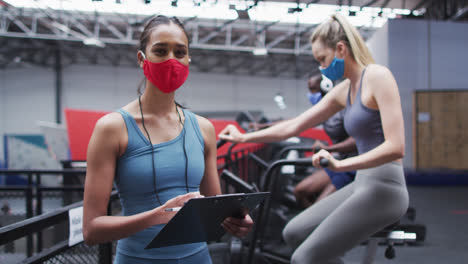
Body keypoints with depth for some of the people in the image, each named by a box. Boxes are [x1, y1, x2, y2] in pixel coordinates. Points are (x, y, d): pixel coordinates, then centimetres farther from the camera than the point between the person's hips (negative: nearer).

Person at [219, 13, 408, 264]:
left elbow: (395, 147, -20)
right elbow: (294, 125, 19)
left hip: (382, 188, -9)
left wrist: (340, 165, -26)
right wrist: (244, 137, 22)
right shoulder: (343, 91, 13)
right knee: (294, 233, 13)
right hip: (361, 185, 9)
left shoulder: (377, 76, -11)